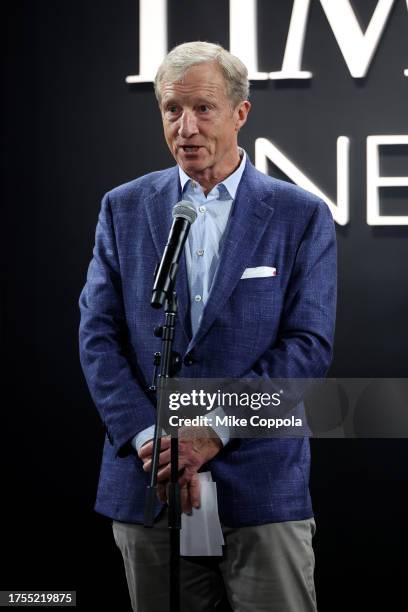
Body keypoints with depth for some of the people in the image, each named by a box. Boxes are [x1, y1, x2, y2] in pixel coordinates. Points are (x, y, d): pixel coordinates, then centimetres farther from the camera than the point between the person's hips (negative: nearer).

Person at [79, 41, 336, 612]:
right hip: (146, 484, 2)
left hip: (263, 484, -2)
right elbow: (98, 335, 2)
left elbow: (310, 345, -5)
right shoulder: (124, 209, 8)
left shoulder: (302, 216, 2)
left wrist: (215, 428, -13)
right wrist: (150, 439, -11)